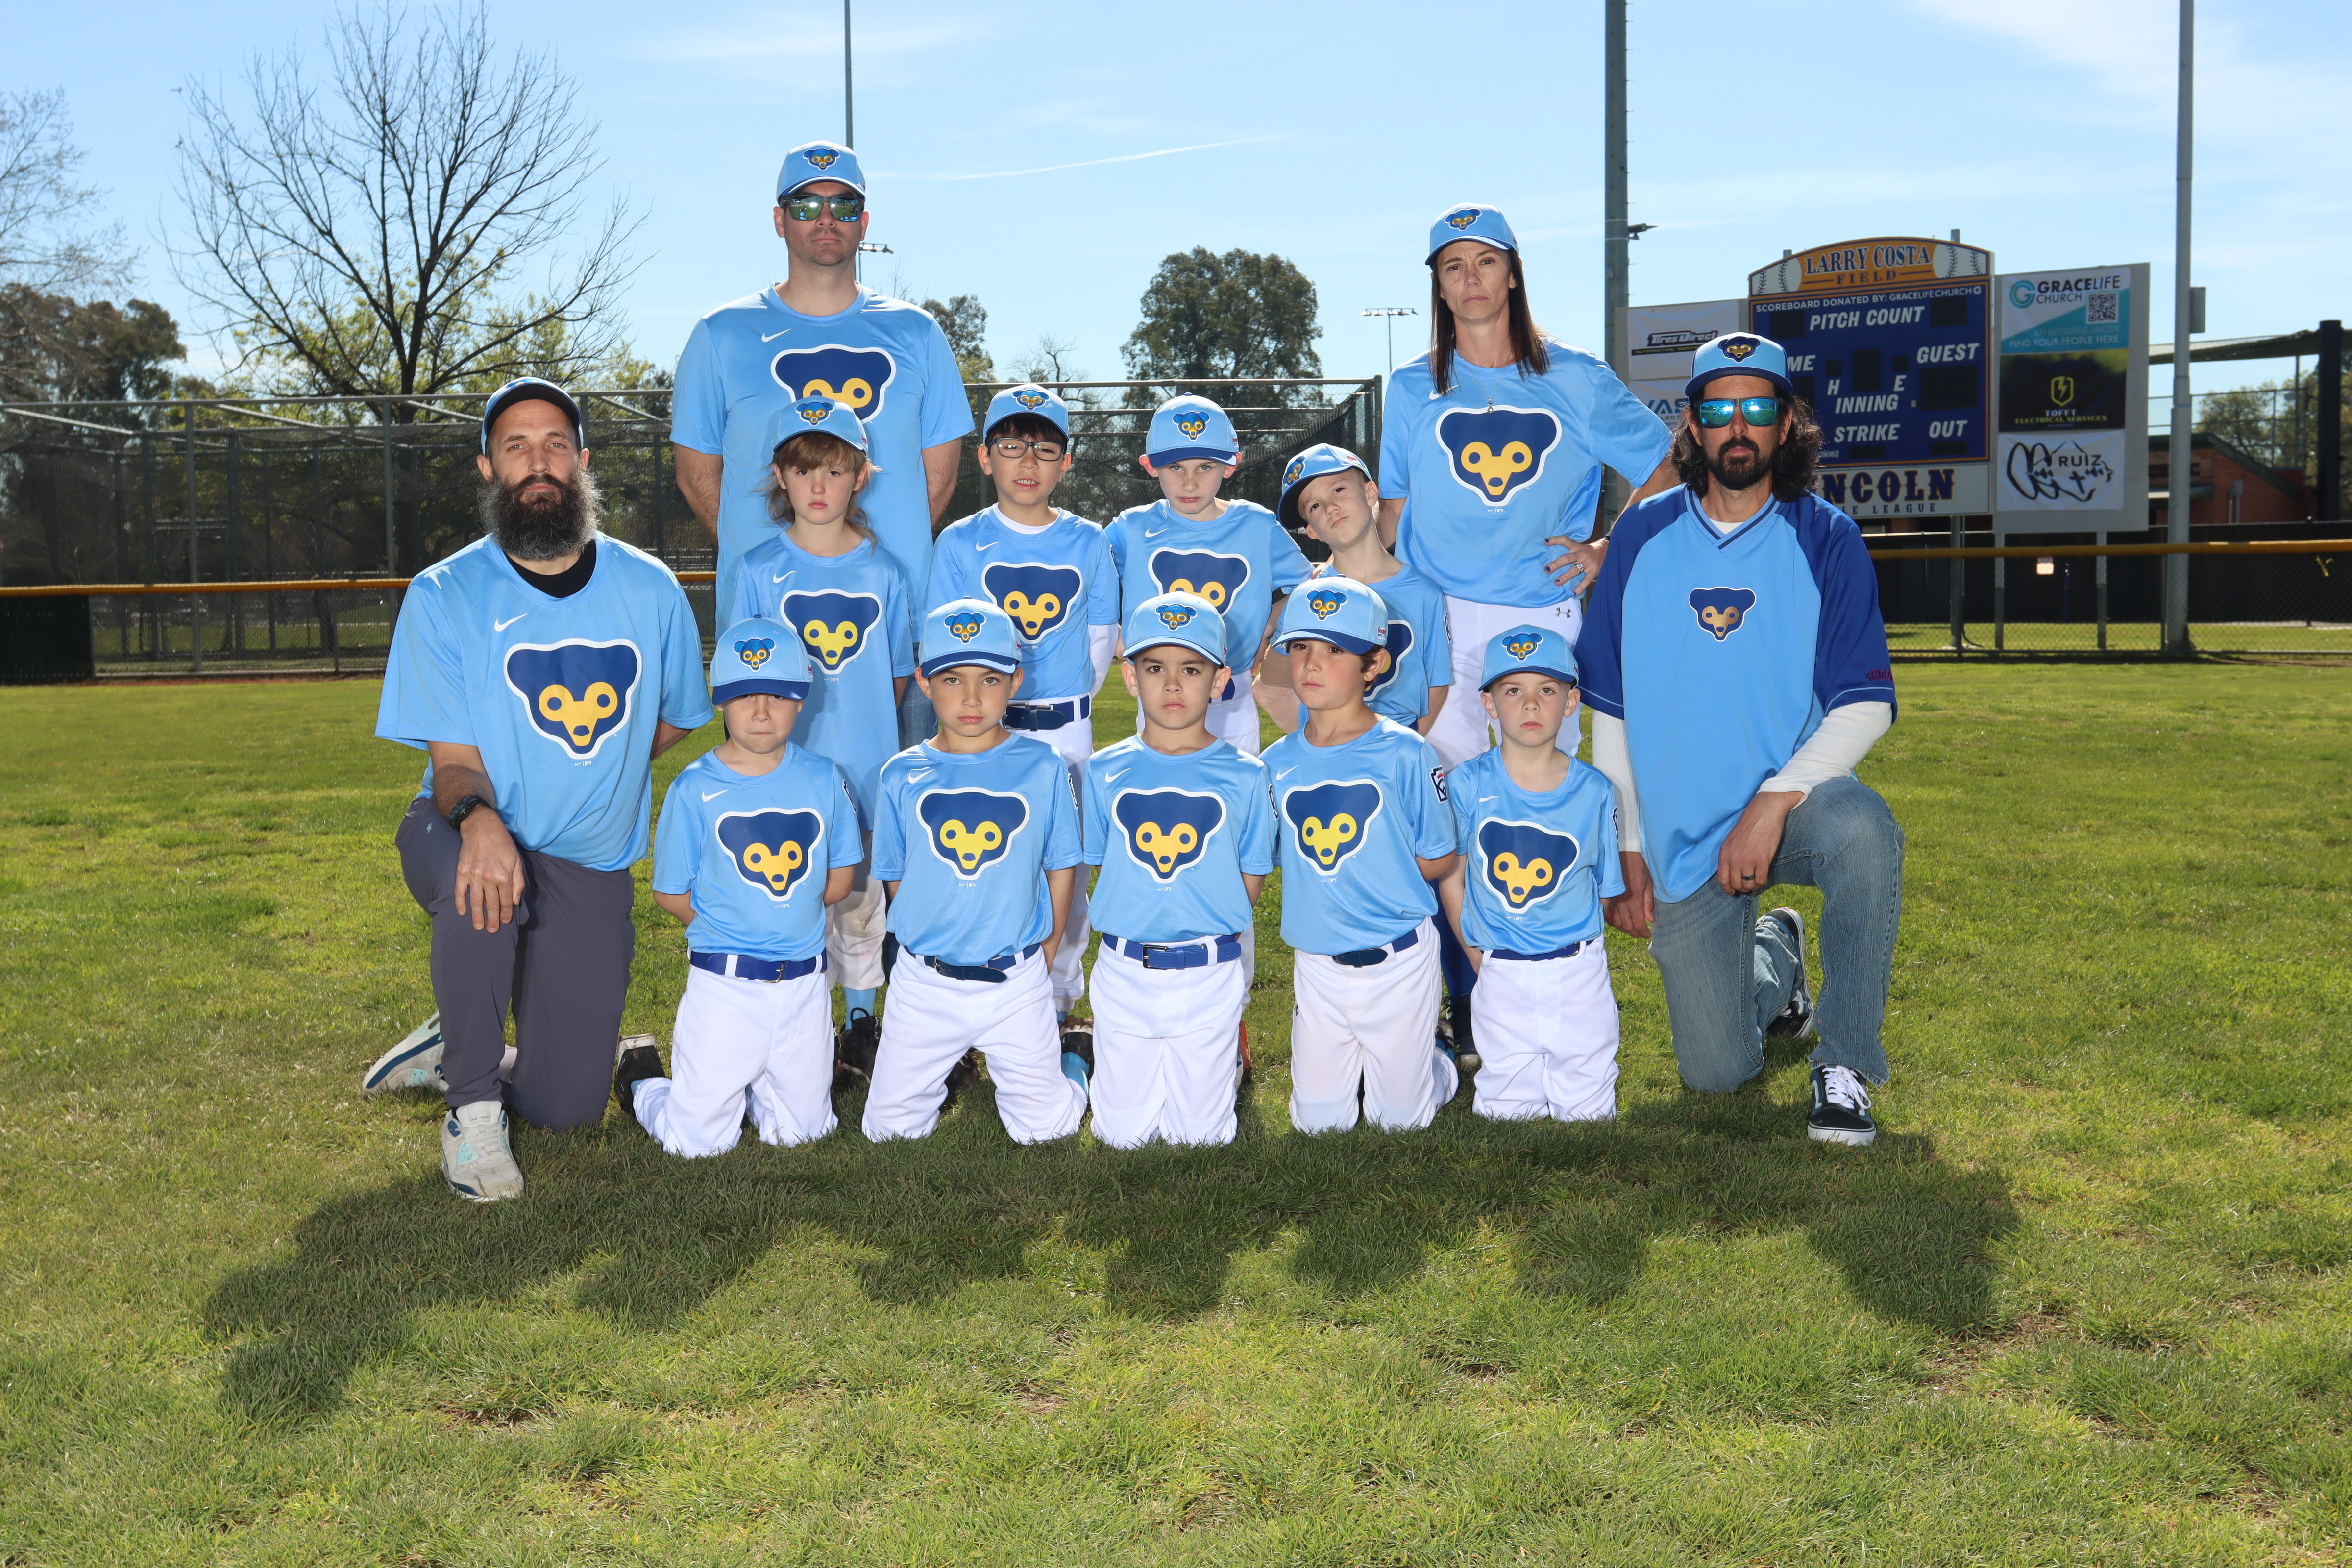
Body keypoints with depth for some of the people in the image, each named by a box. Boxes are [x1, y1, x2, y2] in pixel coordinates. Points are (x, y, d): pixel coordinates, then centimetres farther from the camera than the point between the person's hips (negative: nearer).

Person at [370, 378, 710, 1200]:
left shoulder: (649, 588, -1)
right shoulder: (445, 596, -8)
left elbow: (674, 719, 15)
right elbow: (454, 760, -12)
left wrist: (593, 780, 4)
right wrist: (478, 818, -34)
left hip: (592, 865, 2)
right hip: (467, 832, -2)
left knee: (568, 1109, -3)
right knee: (482, 884, -41)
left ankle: (467, 1045, 33)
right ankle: (472, 1108, -16)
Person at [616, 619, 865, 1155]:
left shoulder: (824, 779, 1)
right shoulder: (695, 788, -8)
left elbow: (839, 881, 8)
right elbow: (671, 896, -3)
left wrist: (774, 911, 2)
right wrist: (731, 927, -2)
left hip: (804, 984, 3)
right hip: (723, 985, -3)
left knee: (801, 1131, 11)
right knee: (698, 1142, 2)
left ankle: (744, 1080, 39)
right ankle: (643, 1080, 31)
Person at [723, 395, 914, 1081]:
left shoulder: (883, 571, 1)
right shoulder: (760, 569, -1)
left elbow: (896, 678, 8)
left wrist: (868, 736, 1)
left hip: (867, 770, 1)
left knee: (861, 901, 11)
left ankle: (860, 1022, 28)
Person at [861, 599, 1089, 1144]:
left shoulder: (1042, 768, -5)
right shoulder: (902, 777, -3)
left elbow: (1061, 868, 4)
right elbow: (895, 876, 7)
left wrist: (1043, 955, 6)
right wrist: (933, 941, 5)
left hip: (1017, 981, -1)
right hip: (925, 982, 1)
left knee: (1044, 1129, 3)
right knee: (890, 1128, 8)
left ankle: (1068, 1065, 35)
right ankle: (945, 1062, 36)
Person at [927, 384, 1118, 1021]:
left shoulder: (1088, 543, 3)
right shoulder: (961, 543, -1)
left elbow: (1100, 643, 11)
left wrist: (1068, 708, 9)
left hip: (1065, 729, 1)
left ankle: (1060, 997, 22)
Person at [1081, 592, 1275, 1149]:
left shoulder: (1243, 776, -4)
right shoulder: (1106, 773, 0)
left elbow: (1250, 884, 1)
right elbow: (1102, 869, 7)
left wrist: (1211, 924, -6)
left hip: (1210, 977, -1)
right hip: (1123, 974, 2)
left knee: (1199, 1136, 9)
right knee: (1122, 1135, 10)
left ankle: (1227, 1064, 39)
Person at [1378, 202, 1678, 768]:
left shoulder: (1577, 379, 4)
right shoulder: (1410, 389, 7)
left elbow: (1664, 471, 12)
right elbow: (1394, 508, 10)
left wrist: (1609, 552, 3)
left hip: (1545, 621, 0)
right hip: (1436, 621, 0)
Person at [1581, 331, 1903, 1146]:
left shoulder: (1826, 540, -4)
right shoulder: (1642, 538, 0)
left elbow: (1865, 704, -10)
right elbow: (1611, 709, 4)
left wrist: (1774, 802, -24)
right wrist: (1626, 850, 1)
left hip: (1793, 797, -1)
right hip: (1681, 835, 2)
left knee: (1862, 828, -39)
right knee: (1715, 1074, 3)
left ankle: (1844, 1064, -20)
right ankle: (1775, 957, 38)